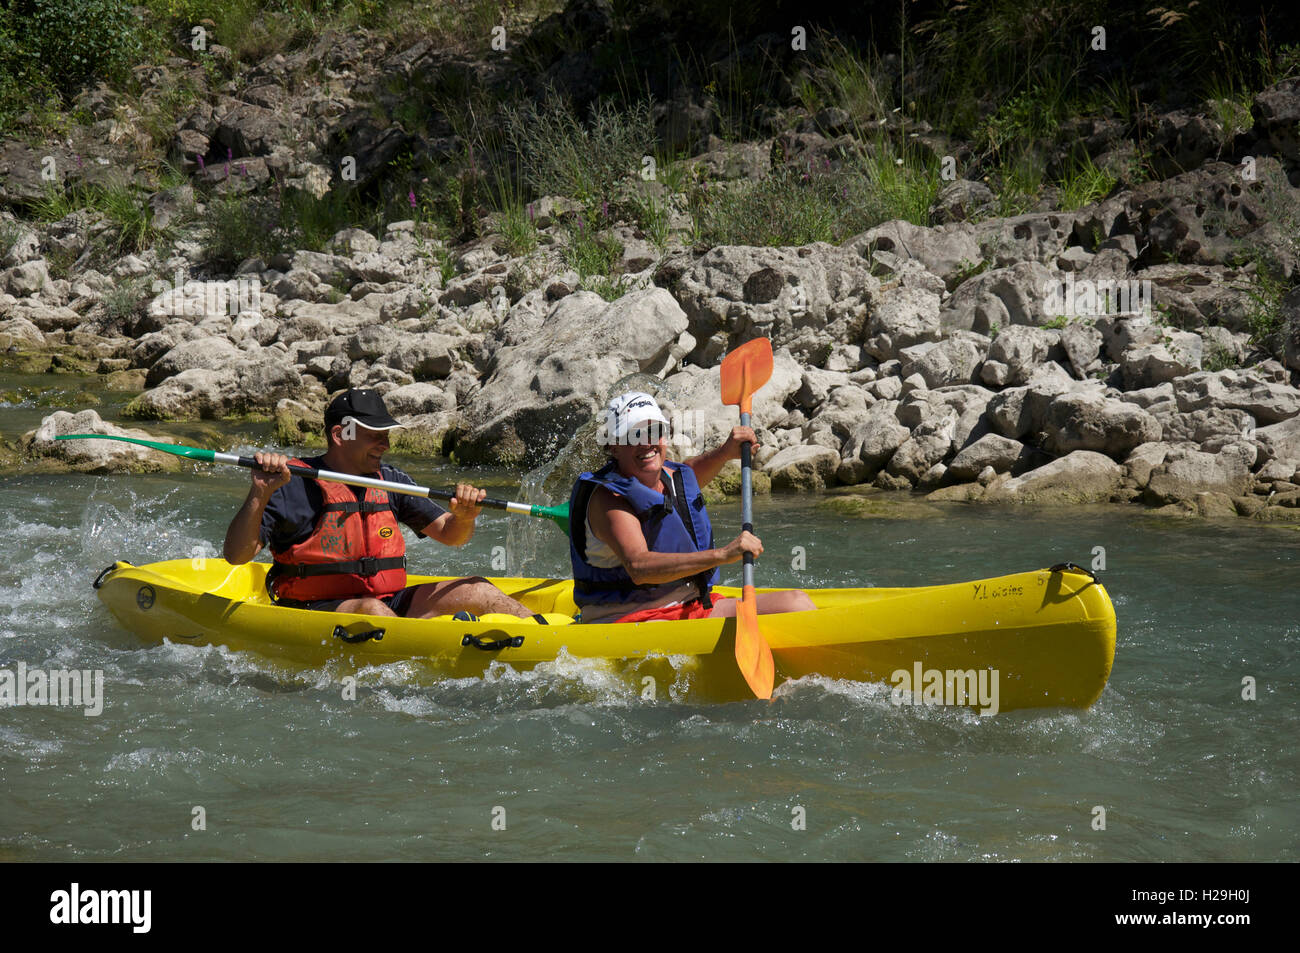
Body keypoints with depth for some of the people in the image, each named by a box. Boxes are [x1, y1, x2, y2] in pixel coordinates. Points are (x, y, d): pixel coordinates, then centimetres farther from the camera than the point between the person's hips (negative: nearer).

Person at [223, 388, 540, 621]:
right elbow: (236, 555, -14)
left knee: (476, 590, -9)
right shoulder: (295, 486, -7)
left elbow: (450, 535, 14)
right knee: (372, 612, -37)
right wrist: (259, 494, -28)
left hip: (390, 603, 6)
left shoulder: (390, 480, 12)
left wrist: (464, 516, -10)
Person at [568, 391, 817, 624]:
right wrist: (722, 555, -38)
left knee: (795, 602, -6)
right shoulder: (608, 499, -16)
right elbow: (638, 568, -33)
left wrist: (727, 452, 19)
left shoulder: (673, 478, 11)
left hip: (692, 608, 9)